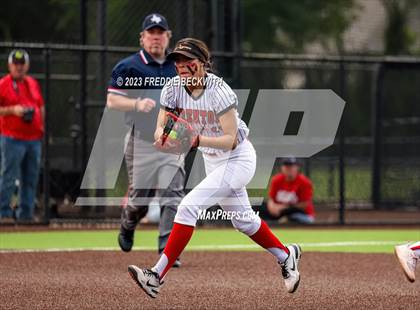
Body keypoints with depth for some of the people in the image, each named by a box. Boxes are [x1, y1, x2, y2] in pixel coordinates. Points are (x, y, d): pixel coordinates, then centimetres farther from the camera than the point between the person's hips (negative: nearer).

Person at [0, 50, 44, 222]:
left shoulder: (33, 83, 15)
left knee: (31, 179, 8)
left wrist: (44, 128, 13)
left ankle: (26, 213, 13)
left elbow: (41, 107, 22)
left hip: (34, 138, 6)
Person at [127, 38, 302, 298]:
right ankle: (286, 255, 43)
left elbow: (230, 140, -29)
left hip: (238, 158, -8)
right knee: (243, 220, 20)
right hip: (212, 161, 8)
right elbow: (161, 128, -9)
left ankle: (157, 276, -23)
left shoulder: (218, 91, -26)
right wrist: (162, 135, -33)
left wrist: (198, 140, -43)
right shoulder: (174, 88, -9)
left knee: (189, 206, -21)